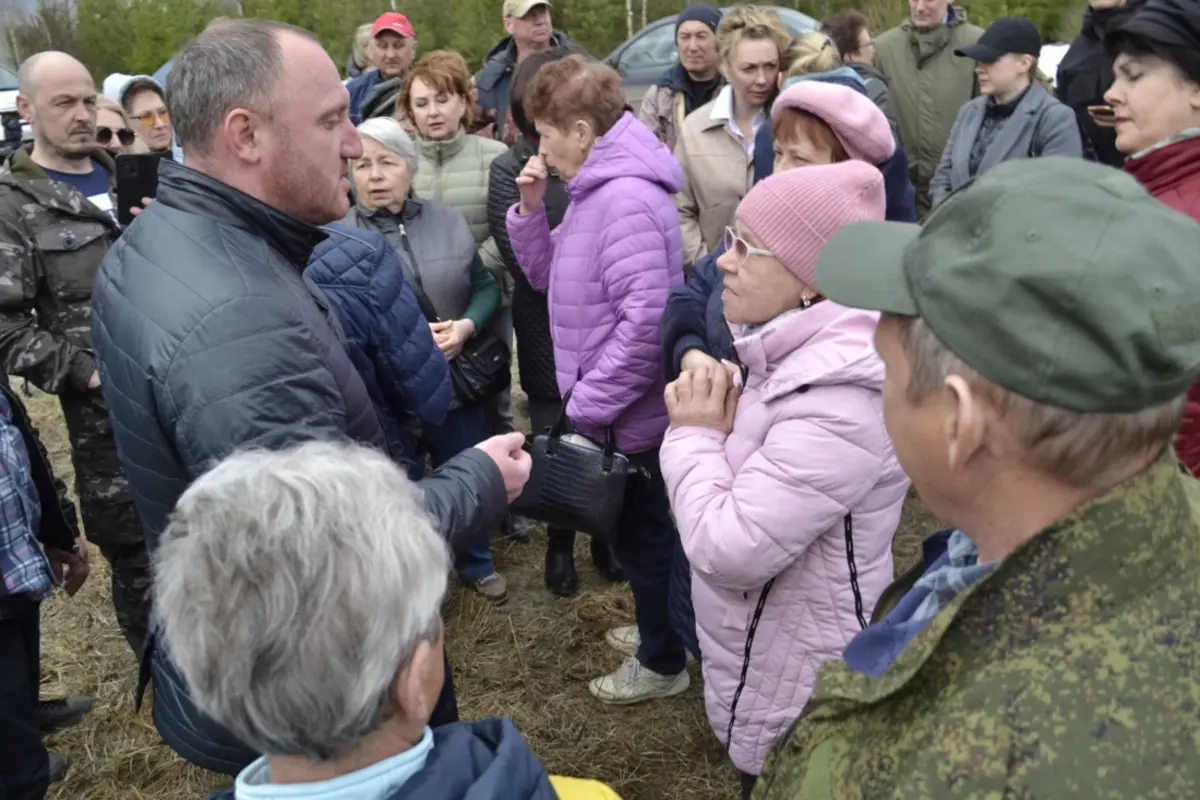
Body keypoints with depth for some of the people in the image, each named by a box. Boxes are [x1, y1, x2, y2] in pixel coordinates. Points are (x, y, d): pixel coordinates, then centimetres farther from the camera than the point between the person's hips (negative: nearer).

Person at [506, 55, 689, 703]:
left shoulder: (627, 197, -24)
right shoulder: (597, 189, 8)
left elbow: (646, 318, -30)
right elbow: (549, 277, 14)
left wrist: (588, 401, -23)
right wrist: (530, 208, -1)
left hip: (628, 410, -10)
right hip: (613, 402, 10)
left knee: (642, 532, 8)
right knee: (638, 528, 24)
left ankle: (662, 663, 27)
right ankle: (661, 627, 43)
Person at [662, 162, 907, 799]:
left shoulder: (838, 402, -31)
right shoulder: (791, 350, 0)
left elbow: (728, 549, -31)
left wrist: (693, 436, -18)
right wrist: (706, 427, -8)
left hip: (797, 692, -9)